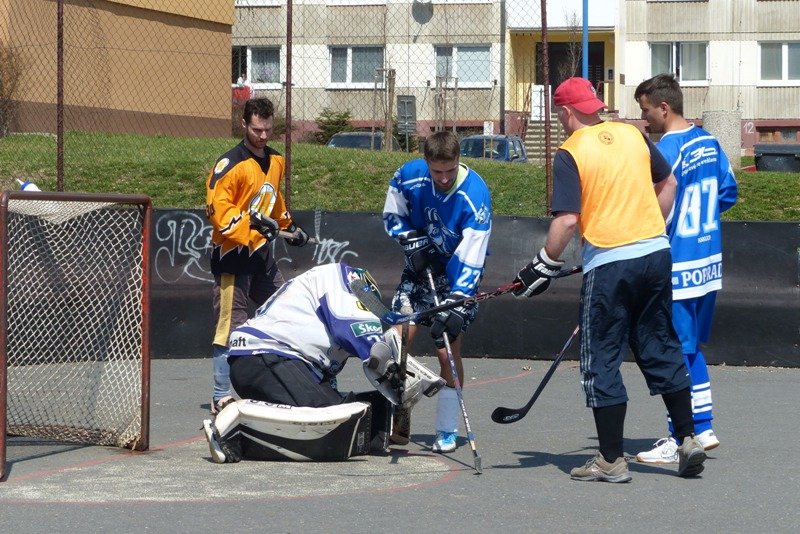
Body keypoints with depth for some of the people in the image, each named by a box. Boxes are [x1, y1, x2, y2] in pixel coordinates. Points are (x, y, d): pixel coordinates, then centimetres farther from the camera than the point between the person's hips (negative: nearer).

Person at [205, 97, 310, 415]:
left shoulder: (275, 161, 12)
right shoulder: (230, 165, -15)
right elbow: (217, 208, -21)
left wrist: (288, 226, 24)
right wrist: (251, 221, -30)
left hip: (261, 251, 8)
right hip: (232, 254, -8)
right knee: (231, 325, -9)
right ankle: (221, 397, -5)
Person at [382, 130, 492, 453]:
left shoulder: (475, 195, -28)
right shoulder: (409, 177, -16)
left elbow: (471, 259, -29)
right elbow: (393, 215, 5)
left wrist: (456, 305, -35)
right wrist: (412, 241, -11)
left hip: (459, 276, -4)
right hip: (421, 266, 4)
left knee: (448, 351, -8)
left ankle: (447, 431, 4)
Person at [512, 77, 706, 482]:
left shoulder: (571, 153, -9)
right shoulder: (633, 134, 8)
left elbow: (567, 219, -17)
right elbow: (668, 183, 17)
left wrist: (544, 266, -7)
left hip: (608, 263, -6)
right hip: (656, 254, 6)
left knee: (601, 361, 3)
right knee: (661, 349, 16)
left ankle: (611, 460, 5)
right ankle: (688, 439, 16)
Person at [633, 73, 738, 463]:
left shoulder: (665, 150, -19)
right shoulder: (708, 142, 7)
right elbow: (728, 193, 15)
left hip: (678, 269, -9)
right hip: (709, 262, 9)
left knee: (676, 353, -1)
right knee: (690, 347, 19)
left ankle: (679, 442, 5)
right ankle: (703, 428, 23)